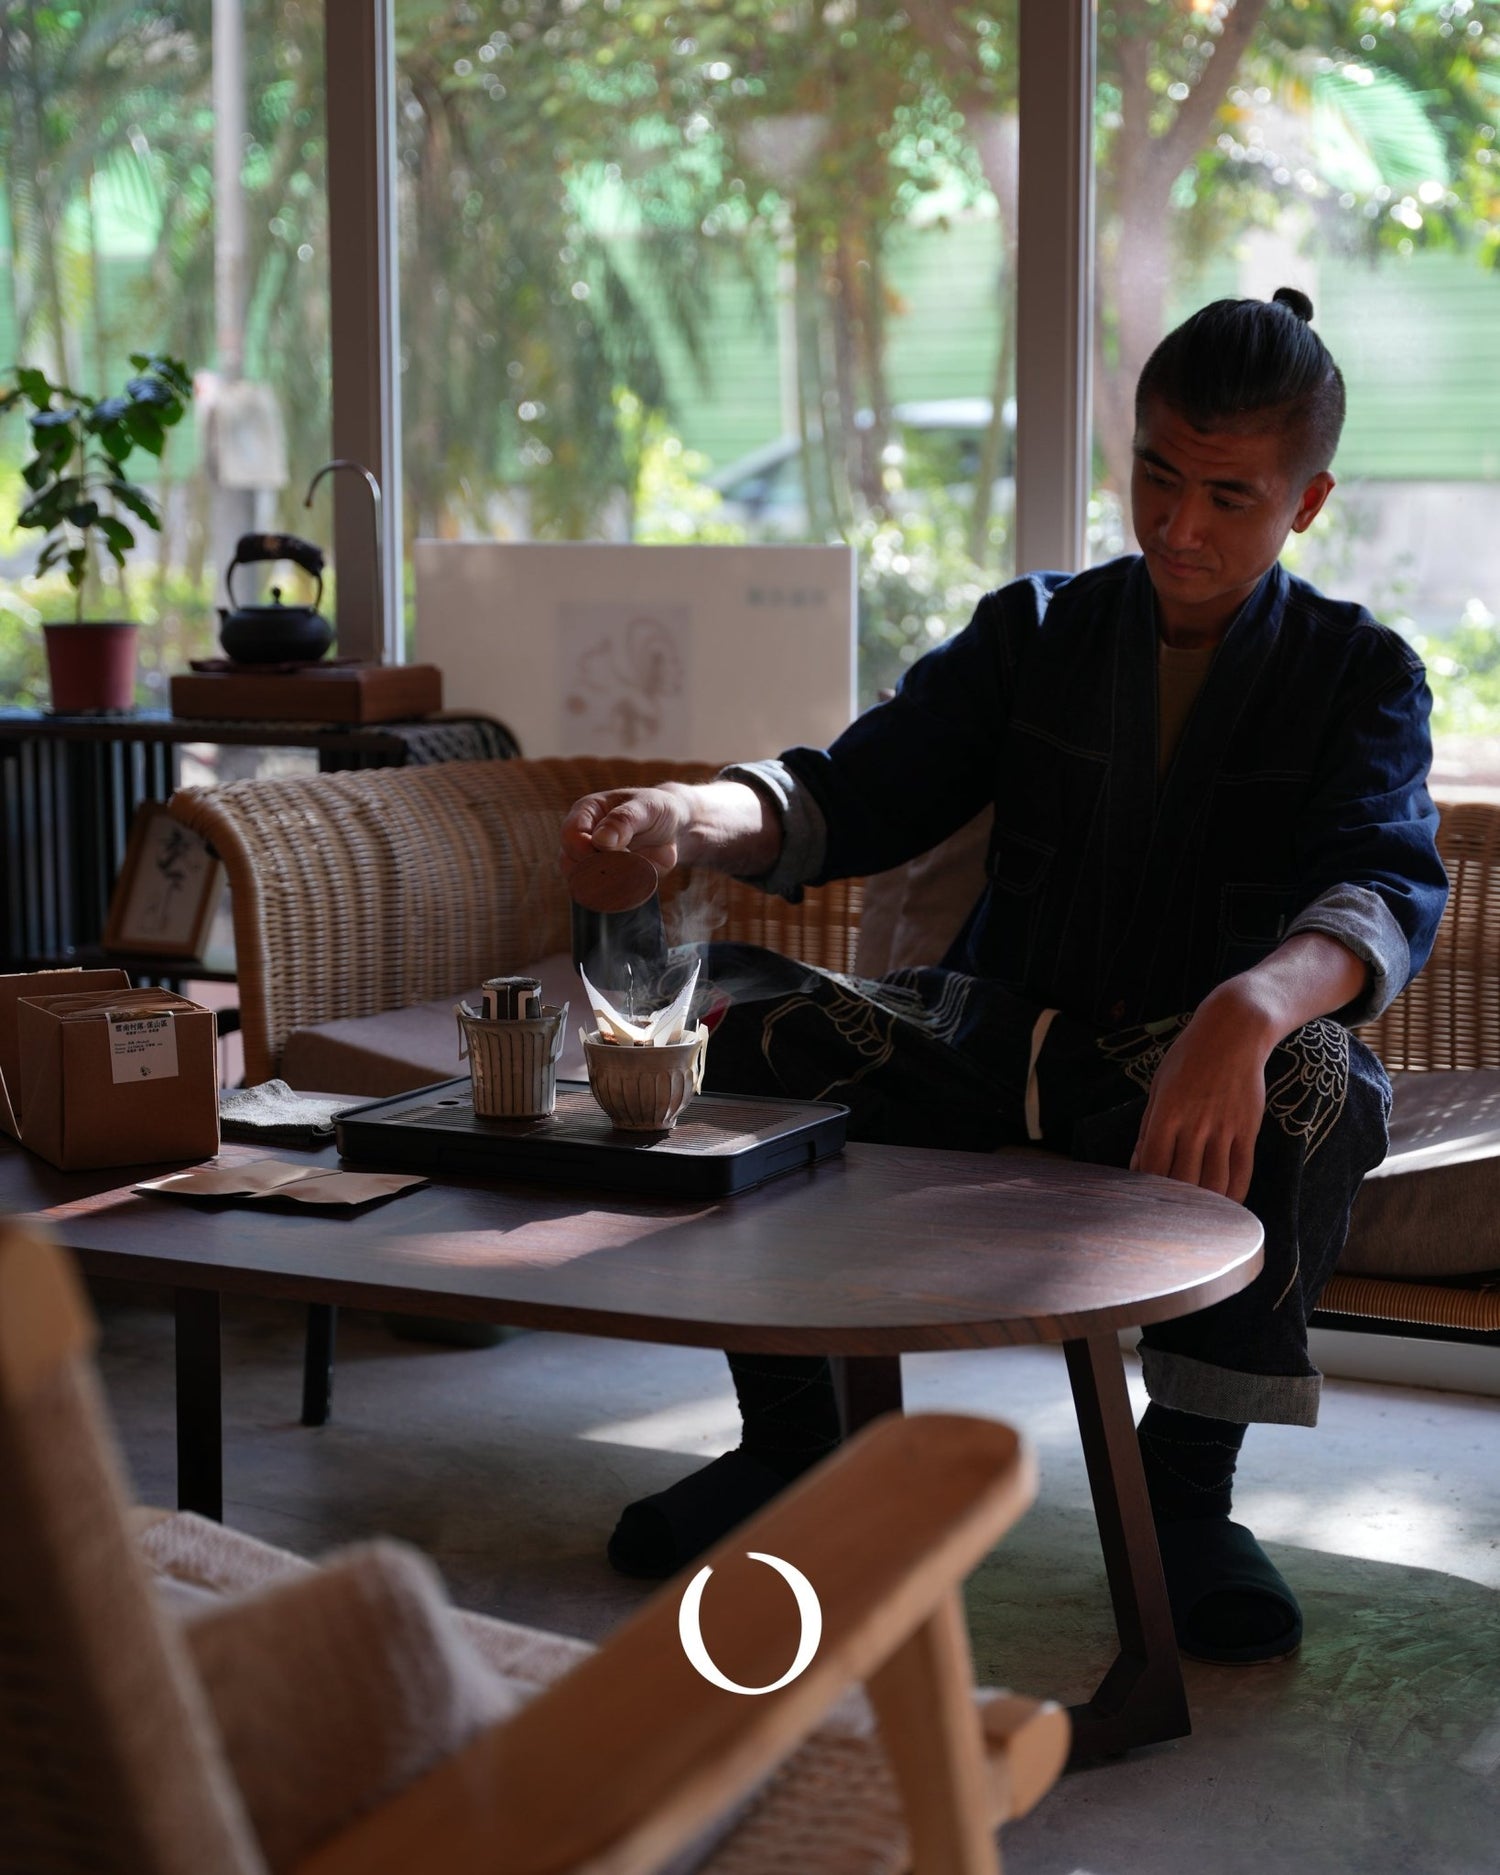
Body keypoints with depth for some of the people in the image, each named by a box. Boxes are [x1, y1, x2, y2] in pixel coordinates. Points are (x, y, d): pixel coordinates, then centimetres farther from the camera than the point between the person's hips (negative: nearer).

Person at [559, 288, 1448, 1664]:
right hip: (991, 1052, 3)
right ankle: (788, 1440, -4)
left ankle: (1189, 1484, -17)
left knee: (1319, 1074, -36)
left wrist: (1249, 1011, -42)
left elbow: (1391, 890, -18)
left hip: (1202, 1082, -3)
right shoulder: (1036, 633, 10)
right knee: (724, 999, -18)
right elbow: (858, 795, -2)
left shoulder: (1358, 674, 2)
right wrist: (699, 815, -27)